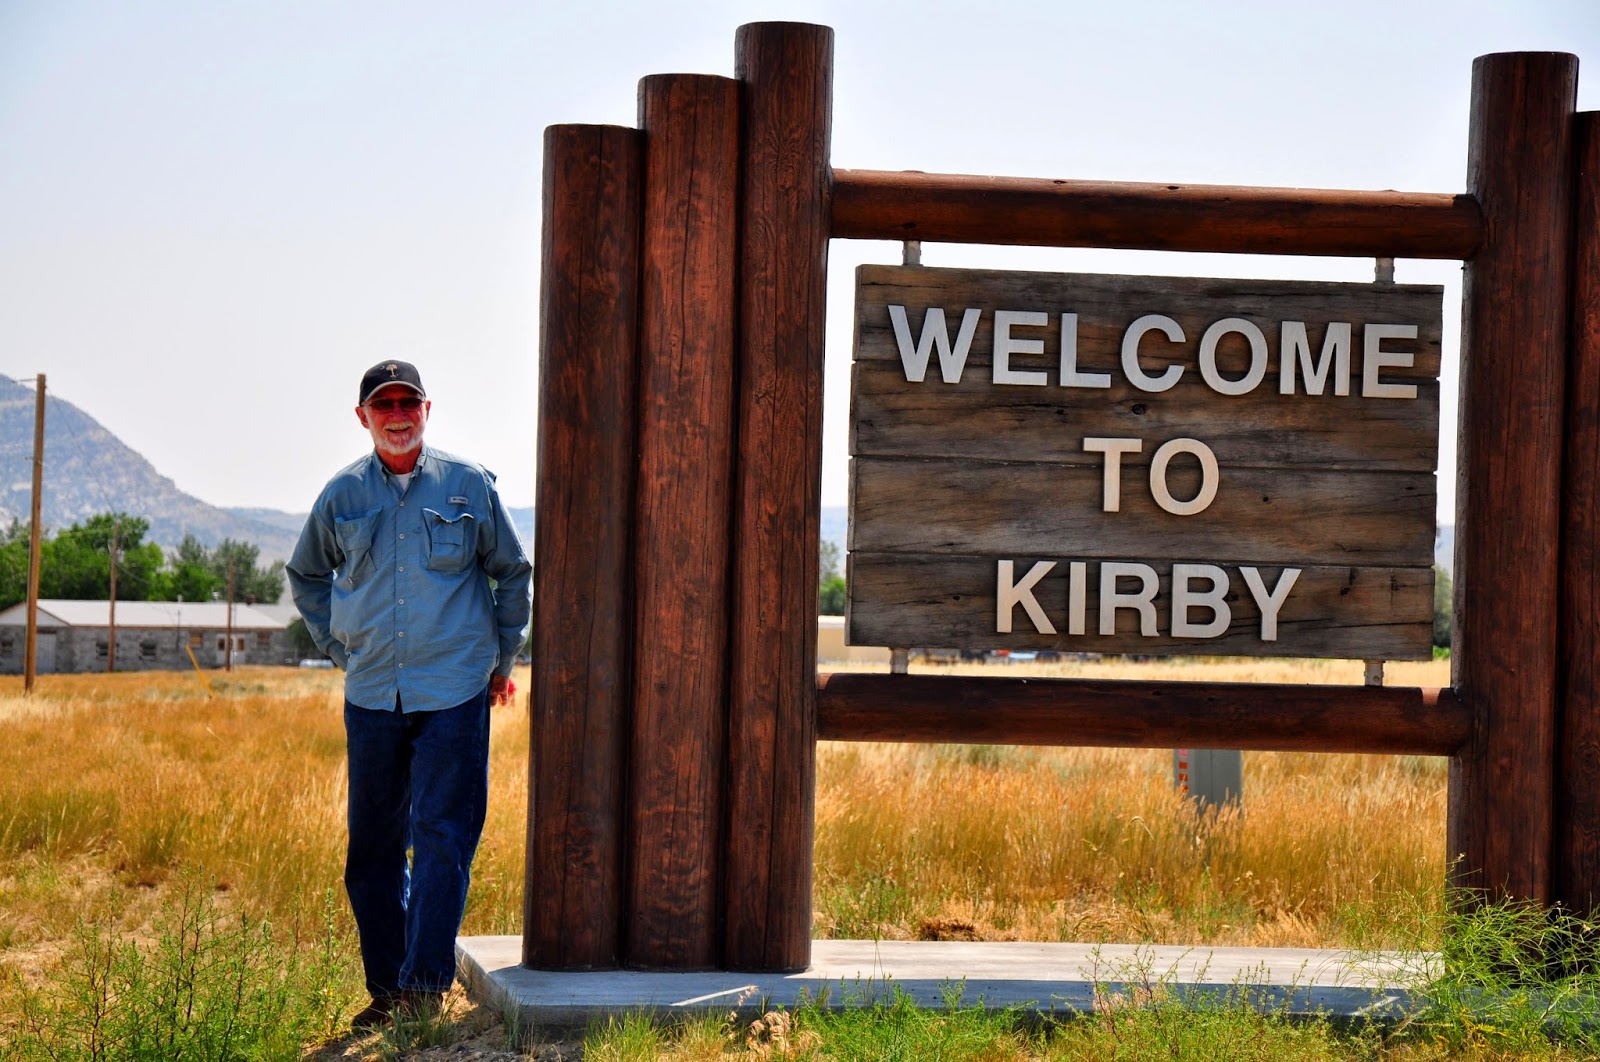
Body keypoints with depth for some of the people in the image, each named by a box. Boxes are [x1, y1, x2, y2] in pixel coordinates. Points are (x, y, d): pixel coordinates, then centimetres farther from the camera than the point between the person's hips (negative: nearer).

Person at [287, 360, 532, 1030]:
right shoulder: (342, 497, 6)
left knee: (442, 841, -9)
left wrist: (502, 658, 15)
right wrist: (338, 647, 15)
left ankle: (425, 987, -8)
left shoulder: (469, 485, 1)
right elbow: (306, 576, 23)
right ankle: (385, 990, 16)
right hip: (371, 696, 3)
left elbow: (512, 572, 14)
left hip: (454, 694, -3)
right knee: (372, 850, 7)